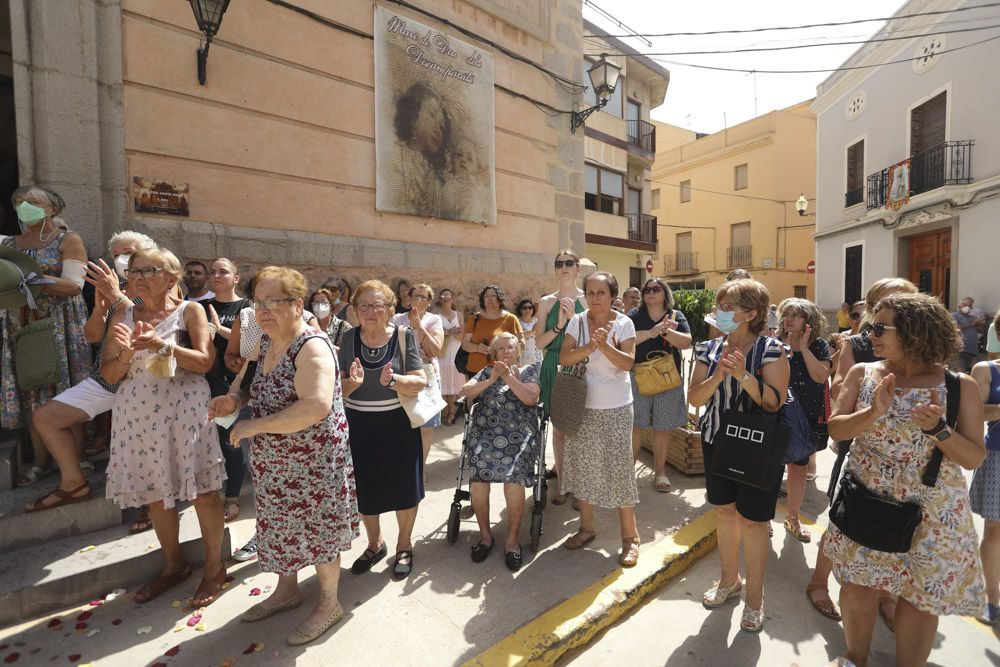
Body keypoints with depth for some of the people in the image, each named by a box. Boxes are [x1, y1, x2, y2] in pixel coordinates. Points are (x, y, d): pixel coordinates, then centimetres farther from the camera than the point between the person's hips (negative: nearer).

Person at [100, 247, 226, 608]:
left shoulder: (190, 311, -1)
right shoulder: (122, 317, 10)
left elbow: (204, 361, -10)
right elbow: (109, 374, 6)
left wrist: (159, 345, -20)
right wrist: (127, 352, -13)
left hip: (185, 409, -4)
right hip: (138, 413, 5)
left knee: (202, 492, 0)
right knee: (154, 491, 14)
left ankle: (214, 567, 17)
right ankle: (174, 565, 33)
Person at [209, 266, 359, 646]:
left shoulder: (311, 346, -25)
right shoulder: (267, 341, 3)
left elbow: (316, 407, -37)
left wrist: (255, 425, -26)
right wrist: (237, 399, -2)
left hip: (312, 461, -8)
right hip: (274, 462, 8)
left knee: (317, 528, 9)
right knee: (282, 525, 23)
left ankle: (329, 604, 33)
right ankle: (287, 590, 48)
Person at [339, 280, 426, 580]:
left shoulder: (405, 336, -8)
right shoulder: (349, 339, 0)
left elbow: (420, 383, -12)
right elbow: (337, 388, 2)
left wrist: (392, 380, -30)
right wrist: (352, 383, -20)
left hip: (397, 424, -3)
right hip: (359, 426, 3)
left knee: (403, 488, 10)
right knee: (364, 489, 16)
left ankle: (404, 545, 36)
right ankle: (375, 543, 43)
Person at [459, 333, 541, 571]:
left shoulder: (528, 370, 16)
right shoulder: (487, 372, 21)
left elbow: (531, 398, -1)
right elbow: (465, 392, 7)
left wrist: (508, 377, -7)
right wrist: (491, 380, -5)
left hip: (518, 435, -1)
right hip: (485, 433, 2)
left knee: (514, 477, -26)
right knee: (479, 476, -23)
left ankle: (513, 538, -4)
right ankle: (485, 534, 0)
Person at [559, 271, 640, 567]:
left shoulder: (624, 323, -6)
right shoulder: (577, 321, -1)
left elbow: (628, 363, -14)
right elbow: (563, 358, -9)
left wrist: (605, 346, -28)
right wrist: (590, 346, -23)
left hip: (616, 408, -3)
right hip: (582, 405, 3)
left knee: (619, 468, -1)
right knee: (582, 466, 11)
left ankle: (630, 535, 18)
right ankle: (587, 527, 31)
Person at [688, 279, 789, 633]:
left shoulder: (771, 350, -11)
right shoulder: (710, 348, -1)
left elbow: (775, 402, -17)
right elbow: (694, 398, -5)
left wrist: (743, 375, -30)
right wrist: (717, 376, -22)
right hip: (717, 444, 4)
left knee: (752, 521, 6)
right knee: (724, 512, 17)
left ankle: (754, 596, 28)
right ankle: (729, 579, 39)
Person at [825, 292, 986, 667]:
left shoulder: (960, 386, -6)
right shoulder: (862, 374, -3)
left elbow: (974, 458, -6)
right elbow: (835, 429, -9)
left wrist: (937, 428, -24)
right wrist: (873, 413, -25)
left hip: (930, 513, -1)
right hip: (866, 505, 1)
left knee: (920, 596, 13)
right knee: (857, 587, 11)